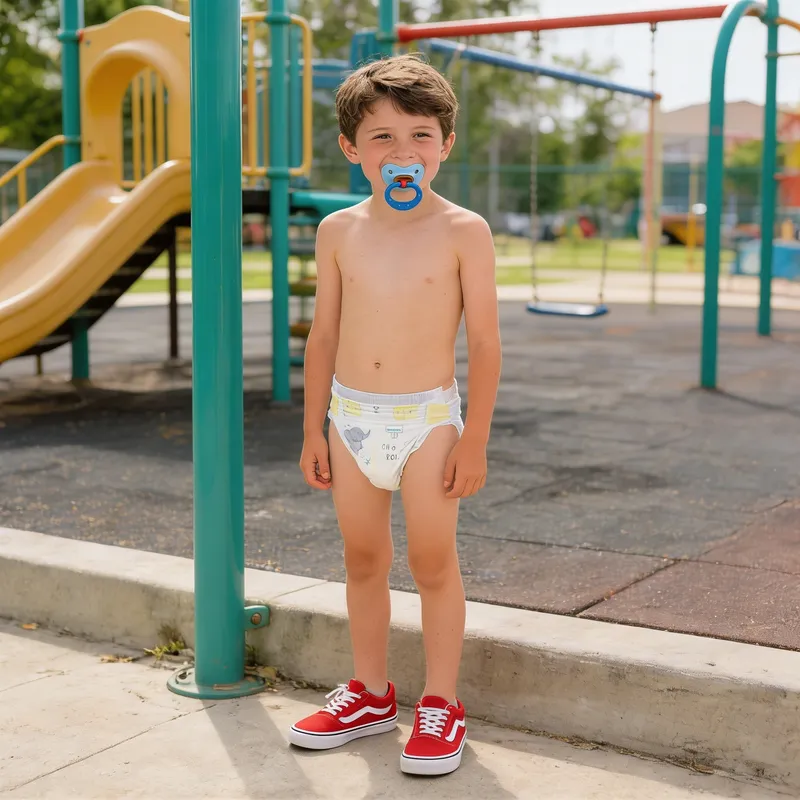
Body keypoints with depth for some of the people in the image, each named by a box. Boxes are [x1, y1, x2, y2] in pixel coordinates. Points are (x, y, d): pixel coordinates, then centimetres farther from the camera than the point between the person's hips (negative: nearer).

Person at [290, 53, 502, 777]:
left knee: (433, 562, 3)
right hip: (351, 418, 4)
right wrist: (314, 432, 8)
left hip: (428, 418, -4)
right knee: (363, 561, 13)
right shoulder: (339, 232, 2)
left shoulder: (463, 231, -8)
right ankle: (371, 693, 30)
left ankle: (440, 704, 18)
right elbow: (324, 336, 8)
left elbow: (485, 343, -6)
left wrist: (475, 439, -8)